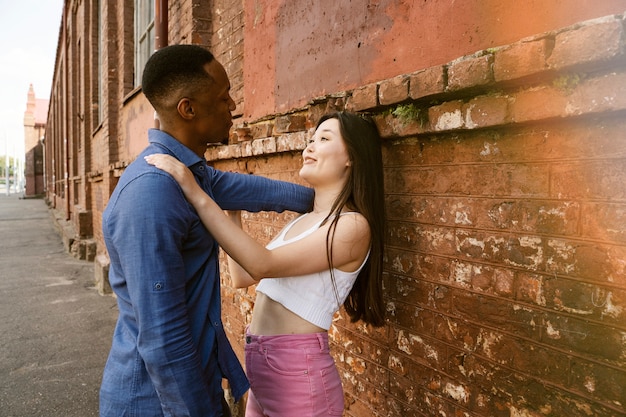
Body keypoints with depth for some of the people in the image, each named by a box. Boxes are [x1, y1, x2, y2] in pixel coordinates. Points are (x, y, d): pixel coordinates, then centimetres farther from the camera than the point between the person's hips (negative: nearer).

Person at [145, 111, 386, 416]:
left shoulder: (354, 225, -16)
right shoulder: (302, 221, 9)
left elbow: (263, 265, -25)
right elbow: (241, 276, 11)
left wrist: (196, 194, -25)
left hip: (298, 371, -7)